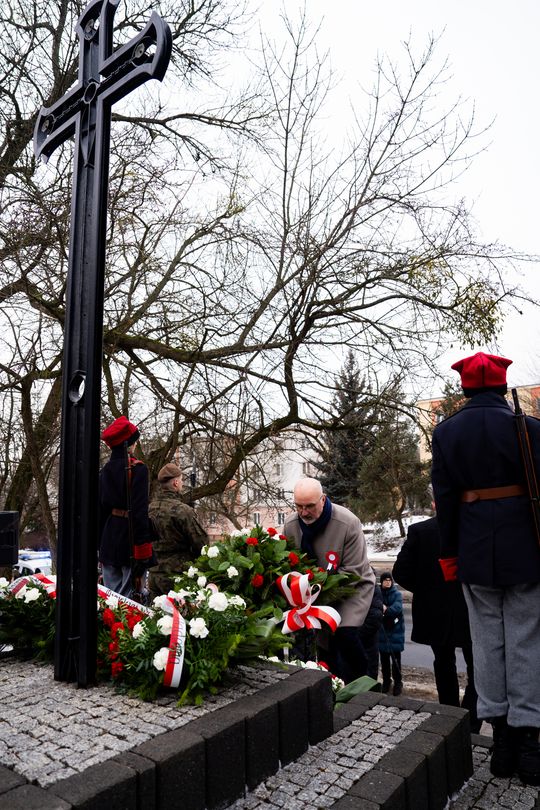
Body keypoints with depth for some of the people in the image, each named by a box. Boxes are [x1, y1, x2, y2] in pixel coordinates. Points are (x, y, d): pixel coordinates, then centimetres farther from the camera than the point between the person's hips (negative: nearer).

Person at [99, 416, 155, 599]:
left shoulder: (105, 471, 10)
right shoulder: (138, 469, -11)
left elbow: (100, 509, 14)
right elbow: (140, 511, -16)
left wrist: (101, 545, 21)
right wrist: (143, 552, -16)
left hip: (109, 541, 7)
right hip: (130, 540, -7)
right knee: (129, 596, -3)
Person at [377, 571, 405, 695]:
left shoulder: (397, 594, -4)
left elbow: (397, 607, -20)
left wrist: (386, 610, -35)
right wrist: (380, 609, -27)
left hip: (395, 629, -2)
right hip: (382, 629, 2)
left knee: (396, 658, 3)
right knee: (384, 657, 11)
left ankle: (398, 683, 16)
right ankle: (386, 681, 26)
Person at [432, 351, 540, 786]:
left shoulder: (446, 432, 0)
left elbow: (444, 498, 1)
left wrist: (448, 554, 8)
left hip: (475, 552, 2)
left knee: (487, 643, 12)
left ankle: (502, 742, 21)